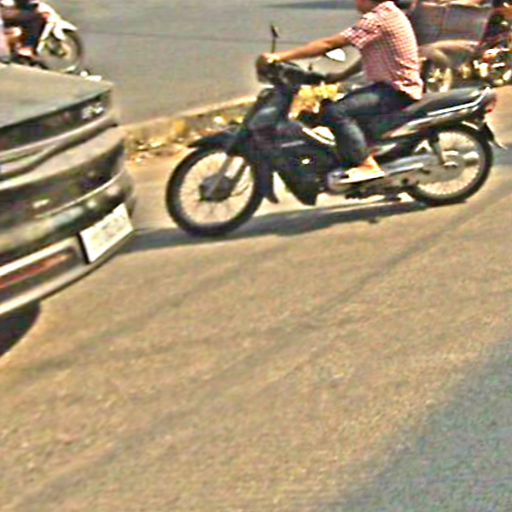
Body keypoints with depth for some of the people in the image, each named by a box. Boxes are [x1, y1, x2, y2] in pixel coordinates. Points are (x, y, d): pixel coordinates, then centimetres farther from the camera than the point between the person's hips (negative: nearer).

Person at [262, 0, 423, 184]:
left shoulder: (378, 18, -18)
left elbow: (329, 44, -21)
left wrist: (281, 56, -20)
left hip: (397, 91, -11)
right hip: (395, 86, 11)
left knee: (335, 113, -23)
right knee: (335, 106, 18)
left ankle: (368, 166, -21)